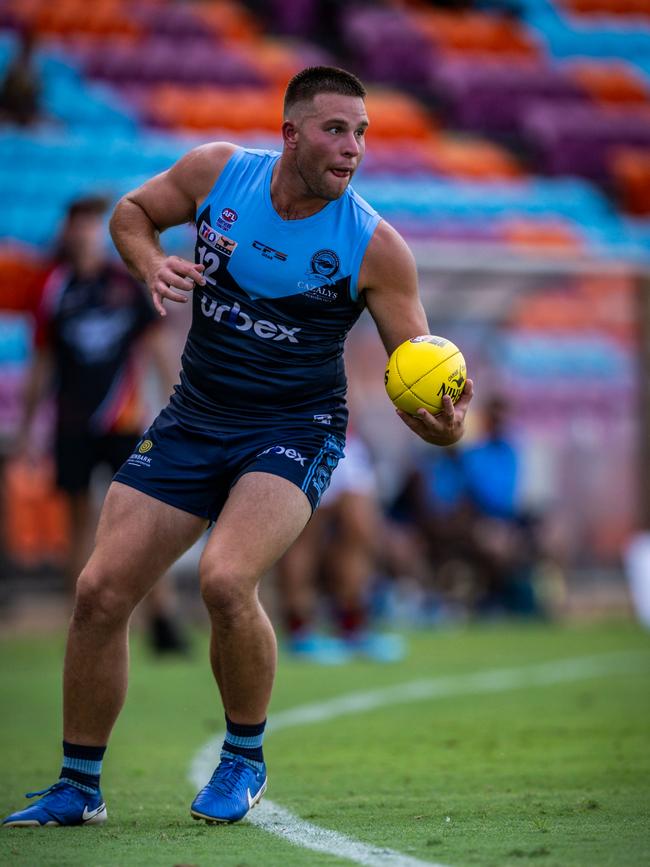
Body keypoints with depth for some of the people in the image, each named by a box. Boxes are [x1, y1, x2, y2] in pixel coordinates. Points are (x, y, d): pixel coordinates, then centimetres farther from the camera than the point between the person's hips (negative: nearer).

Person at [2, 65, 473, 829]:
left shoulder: (375, 247, -13)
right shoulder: (215, 172, -6)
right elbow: (132, 211, 12)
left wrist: (443, 423, -30)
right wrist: (151, 263, -10)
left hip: (294, 432, -4)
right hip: (193, 422, 4)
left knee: (225, 580, -29)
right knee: (100, 592, -2)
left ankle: (244, 761, -3)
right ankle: (78, 787, 16)